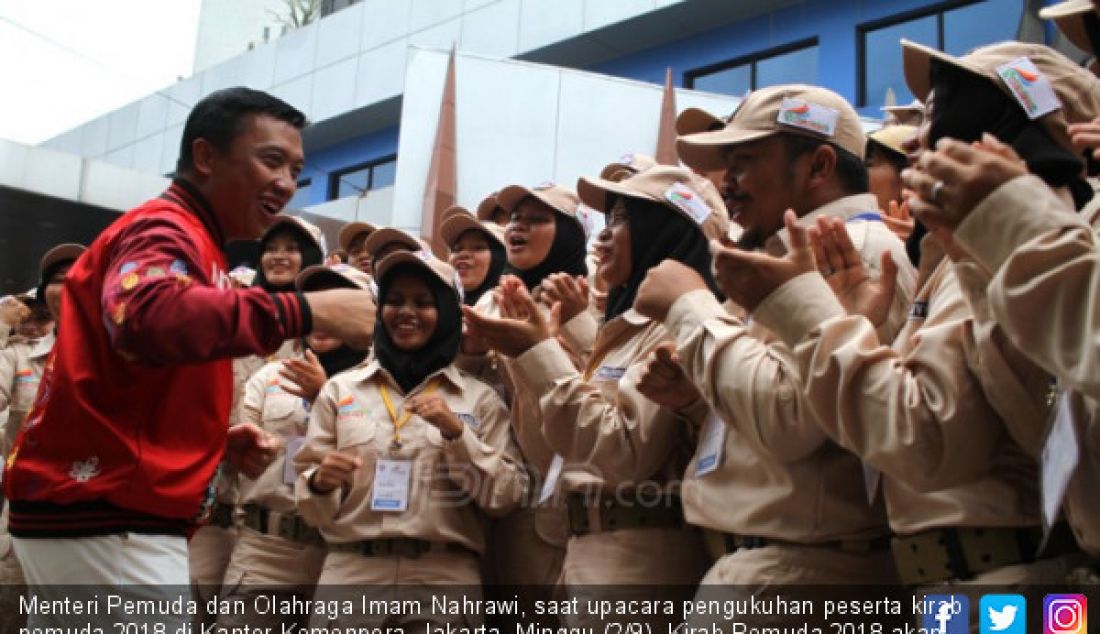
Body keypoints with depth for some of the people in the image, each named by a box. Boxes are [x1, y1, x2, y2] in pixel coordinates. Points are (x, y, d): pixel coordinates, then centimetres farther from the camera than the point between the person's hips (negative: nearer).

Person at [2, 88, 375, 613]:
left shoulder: (176, 235, 21)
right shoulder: (166, 231, -11)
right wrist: (306, 310, -35)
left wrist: (216, 440, 8)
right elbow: (147, 317, -36)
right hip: (107, 519, -10)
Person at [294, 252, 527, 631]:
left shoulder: (480, 398, 6)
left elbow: (506, 497, -1)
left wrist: (456, 432, -12)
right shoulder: (340, 389, 8)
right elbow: (310, 502, 9)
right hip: (350, 572, 1)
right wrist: (320, 484, -12)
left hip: (445, 576, -1)